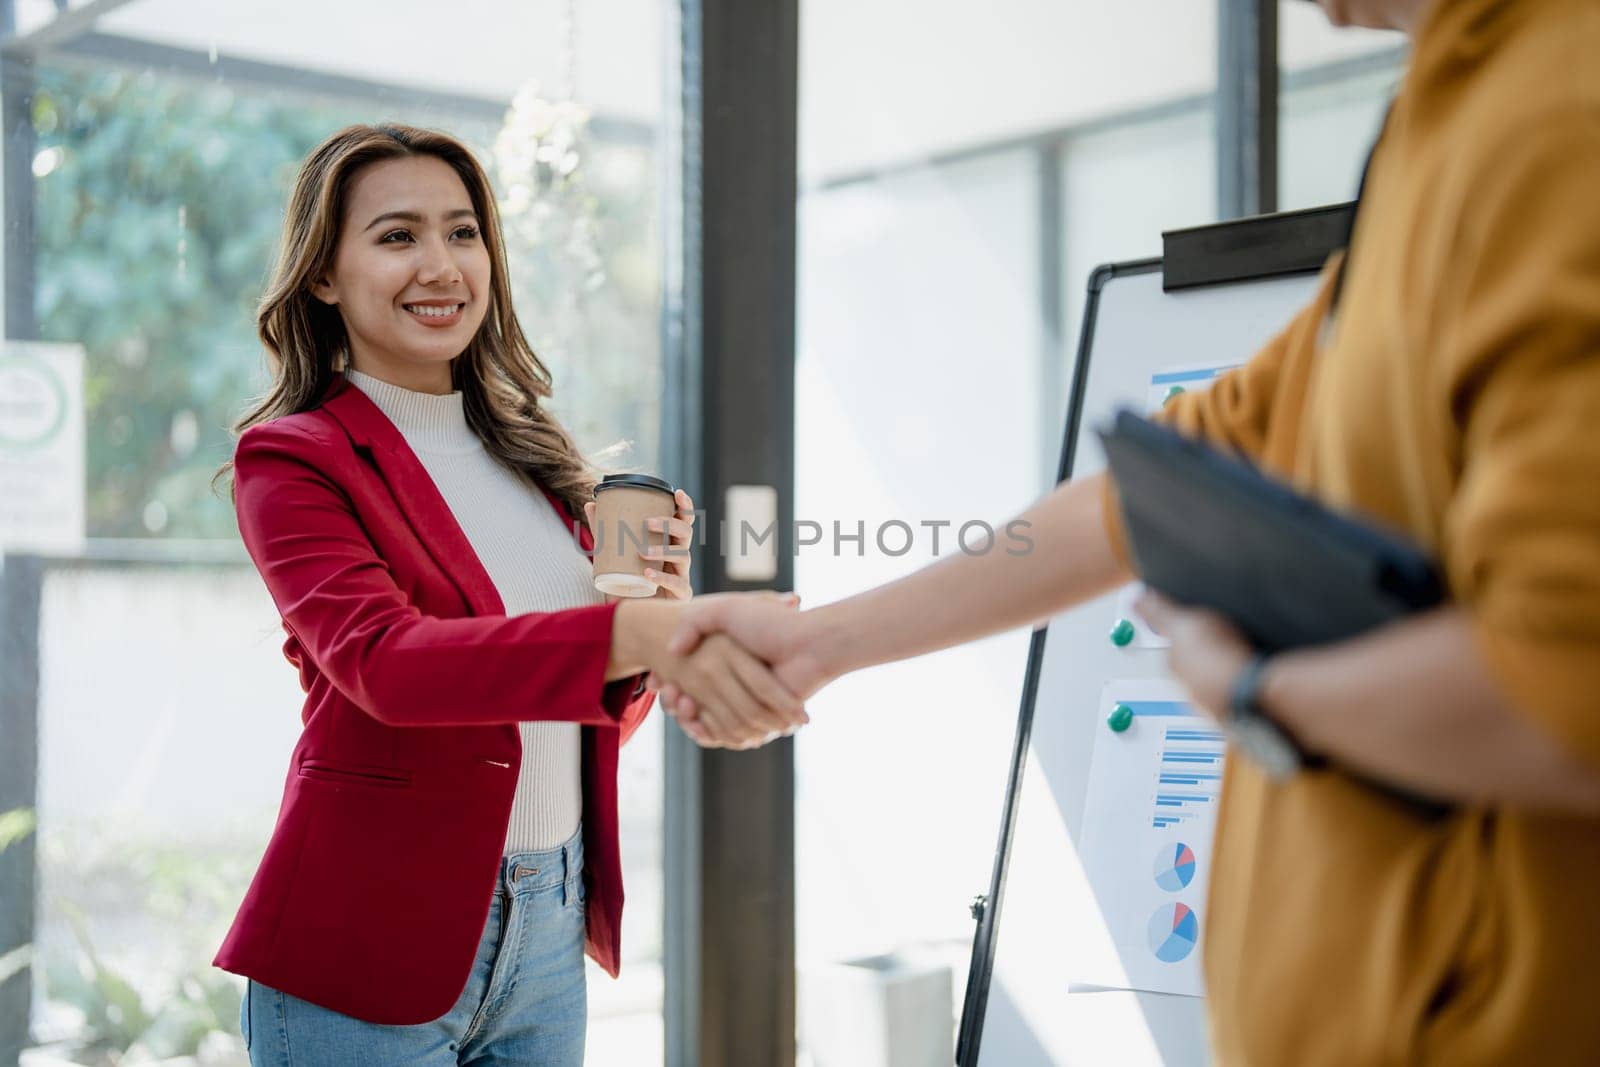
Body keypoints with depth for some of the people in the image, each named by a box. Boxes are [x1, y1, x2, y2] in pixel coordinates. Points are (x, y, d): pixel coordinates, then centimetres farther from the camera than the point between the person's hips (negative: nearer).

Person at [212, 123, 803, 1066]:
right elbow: (382, 661, -26)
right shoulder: (291, 459, -8)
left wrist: (654, 606, -6)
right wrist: (634, 632, -38)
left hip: (549, 938, 6)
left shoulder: (531, 453, 11)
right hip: (368, 951, -6)